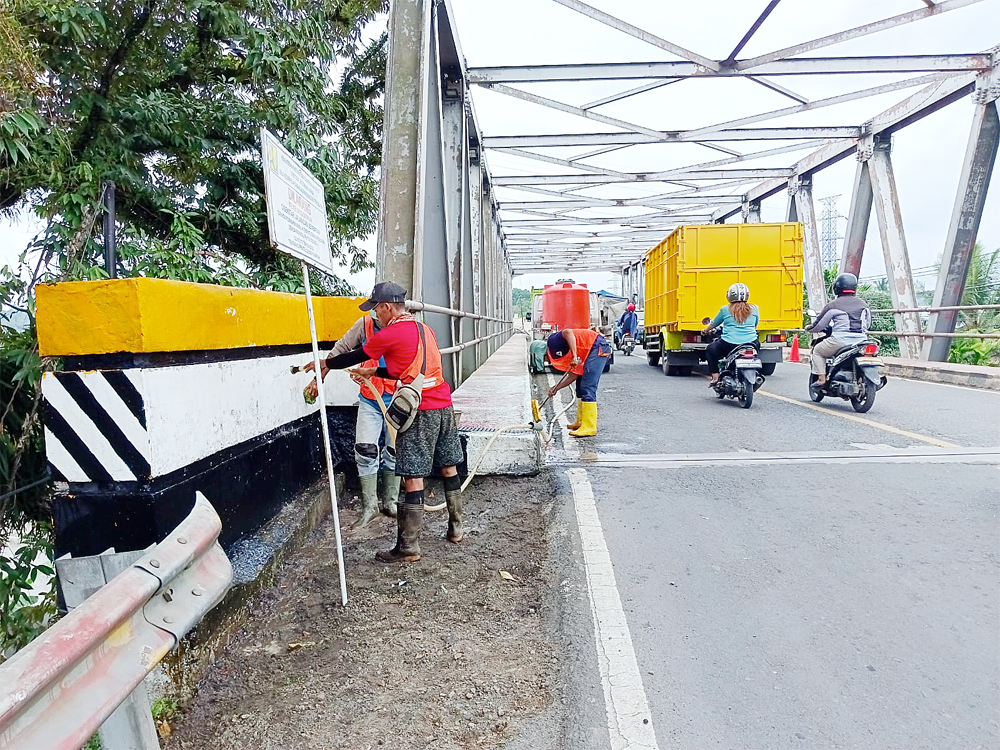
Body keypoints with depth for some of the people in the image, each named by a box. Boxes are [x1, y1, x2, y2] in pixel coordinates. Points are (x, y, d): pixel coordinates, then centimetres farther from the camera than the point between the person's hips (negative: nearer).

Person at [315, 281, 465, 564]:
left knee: (413, 476, -4)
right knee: (449, 467, 17)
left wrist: (327, 363, 21)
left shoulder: (391, 333, -8)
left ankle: (408, 547, 2)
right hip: (443, 404, 8)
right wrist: (374, 372, 30)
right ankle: (456, 527, 29)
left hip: (421, 411, -8)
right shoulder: (424, 329, 16)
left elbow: (356, 356, 3)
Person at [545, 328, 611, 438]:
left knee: (587, 389, -13)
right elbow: (573, 375, 16)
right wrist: (556, 388, 17)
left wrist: (575, 356, -28)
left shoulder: (553, 341, -4)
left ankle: (589, 428, -13)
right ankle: (580, 422, 26)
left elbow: (567, 332, -26)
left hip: (598, 347, -11)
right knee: (580, 387, 17)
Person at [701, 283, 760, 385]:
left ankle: (715, 377, 11)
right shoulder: (754, 309, 9)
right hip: (751, 344, 3)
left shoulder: (725, 309, 3)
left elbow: (714, 323, 18)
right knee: (757, 343, 38)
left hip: (729, 345, -3)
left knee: (711, 350, 25)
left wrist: (705, 330, 39)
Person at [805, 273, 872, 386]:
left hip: (841, 340, -5)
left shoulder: (833, 305, -2)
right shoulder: (863, 304, 15)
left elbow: (819, 325, 2)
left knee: (817, 351, 15)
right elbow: (868, 324, 25)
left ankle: (821, 379, 4)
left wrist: (809, 329, 24)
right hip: (861, 342, 5)